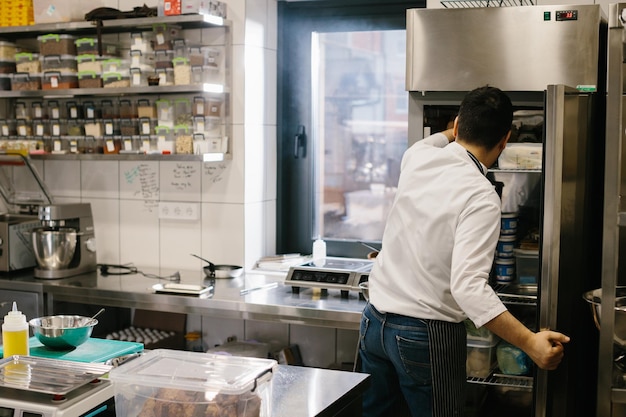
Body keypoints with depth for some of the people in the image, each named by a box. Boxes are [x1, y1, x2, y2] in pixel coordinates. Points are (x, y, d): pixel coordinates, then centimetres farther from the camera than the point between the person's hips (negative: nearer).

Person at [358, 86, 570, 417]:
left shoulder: (417, 158, -3)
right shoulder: (481, 197, -21)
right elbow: (468, 287, -29)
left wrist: (459, 130, 43)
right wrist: (530, 342, -27)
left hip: (374, 323, 6)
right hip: (426, 337, -6)